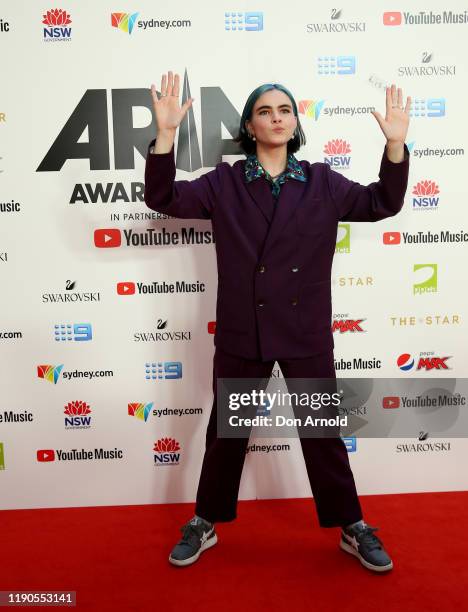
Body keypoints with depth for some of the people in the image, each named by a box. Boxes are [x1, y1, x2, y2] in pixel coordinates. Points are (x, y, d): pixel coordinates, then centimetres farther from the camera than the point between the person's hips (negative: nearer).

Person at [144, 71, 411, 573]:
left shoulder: (322, 183, 5)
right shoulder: (224, 184, 1)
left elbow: (383, 203, 6)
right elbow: (163, 198, -6)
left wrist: (395, 144, -9)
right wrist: (165, 133, -19)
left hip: (306, 334, 1)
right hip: (242, 333, 0)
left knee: (323, 431, 13)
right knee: (227, 431, 14)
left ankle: (353, 528, 33)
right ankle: (204, 524, 35)